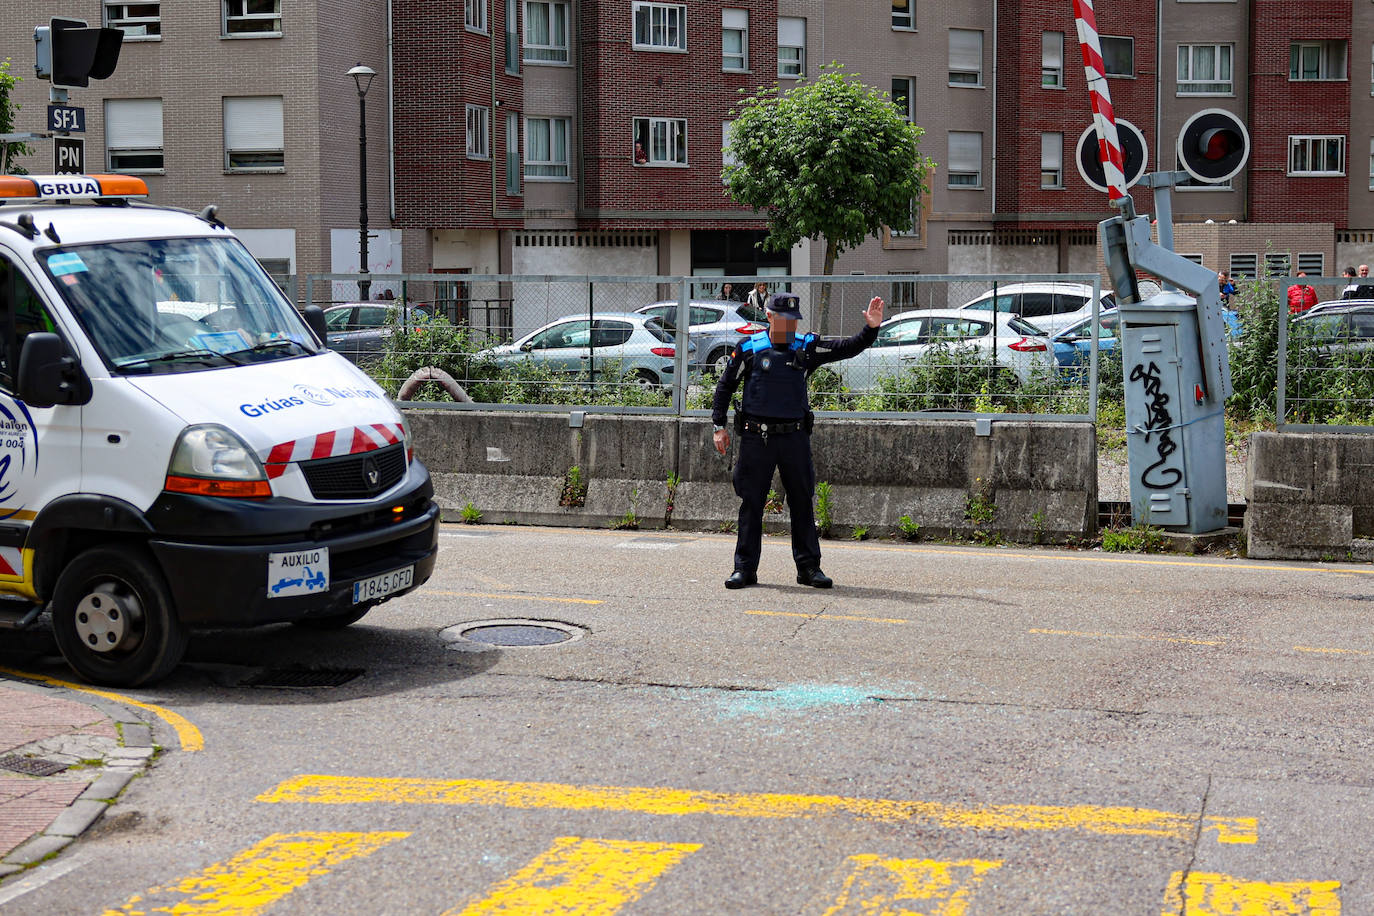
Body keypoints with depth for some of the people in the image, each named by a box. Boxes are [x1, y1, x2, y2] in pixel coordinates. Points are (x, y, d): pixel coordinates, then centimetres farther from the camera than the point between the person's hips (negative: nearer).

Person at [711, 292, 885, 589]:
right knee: (751, 503, 2)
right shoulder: (750, 349, 1)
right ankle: (744, 568, 9)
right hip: (756, 438, -2)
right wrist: (719, 426, 2)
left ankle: (809, 567, 14)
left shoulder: (808, 348, 5)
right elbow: (725, 386, 7)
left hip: (794, 436, 2)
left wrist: (871, 329, -16)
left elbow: (849, 348, 1)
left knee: (802, 503, 6)